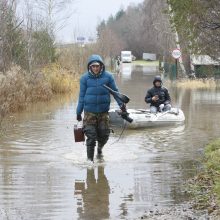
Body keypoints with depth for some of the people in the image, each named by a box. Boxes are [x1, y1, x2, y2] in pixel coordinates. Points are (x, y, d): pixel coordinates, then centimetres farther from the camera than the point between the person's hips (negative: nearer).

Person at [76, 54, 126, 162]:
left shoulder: (108, 77, -2)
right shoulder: (85, 78, -3)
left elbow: (115, 91, 7)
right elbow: (82, 96, 4)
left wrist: (121, 104, -5)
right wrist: (78, 112, 7)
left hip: (103, 112, 1)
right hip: (89, 112, -1)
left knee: (104, 135, 7)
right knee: (91, 136, -4)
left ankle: (100, 149, 38)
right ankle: (90, 158, 8)